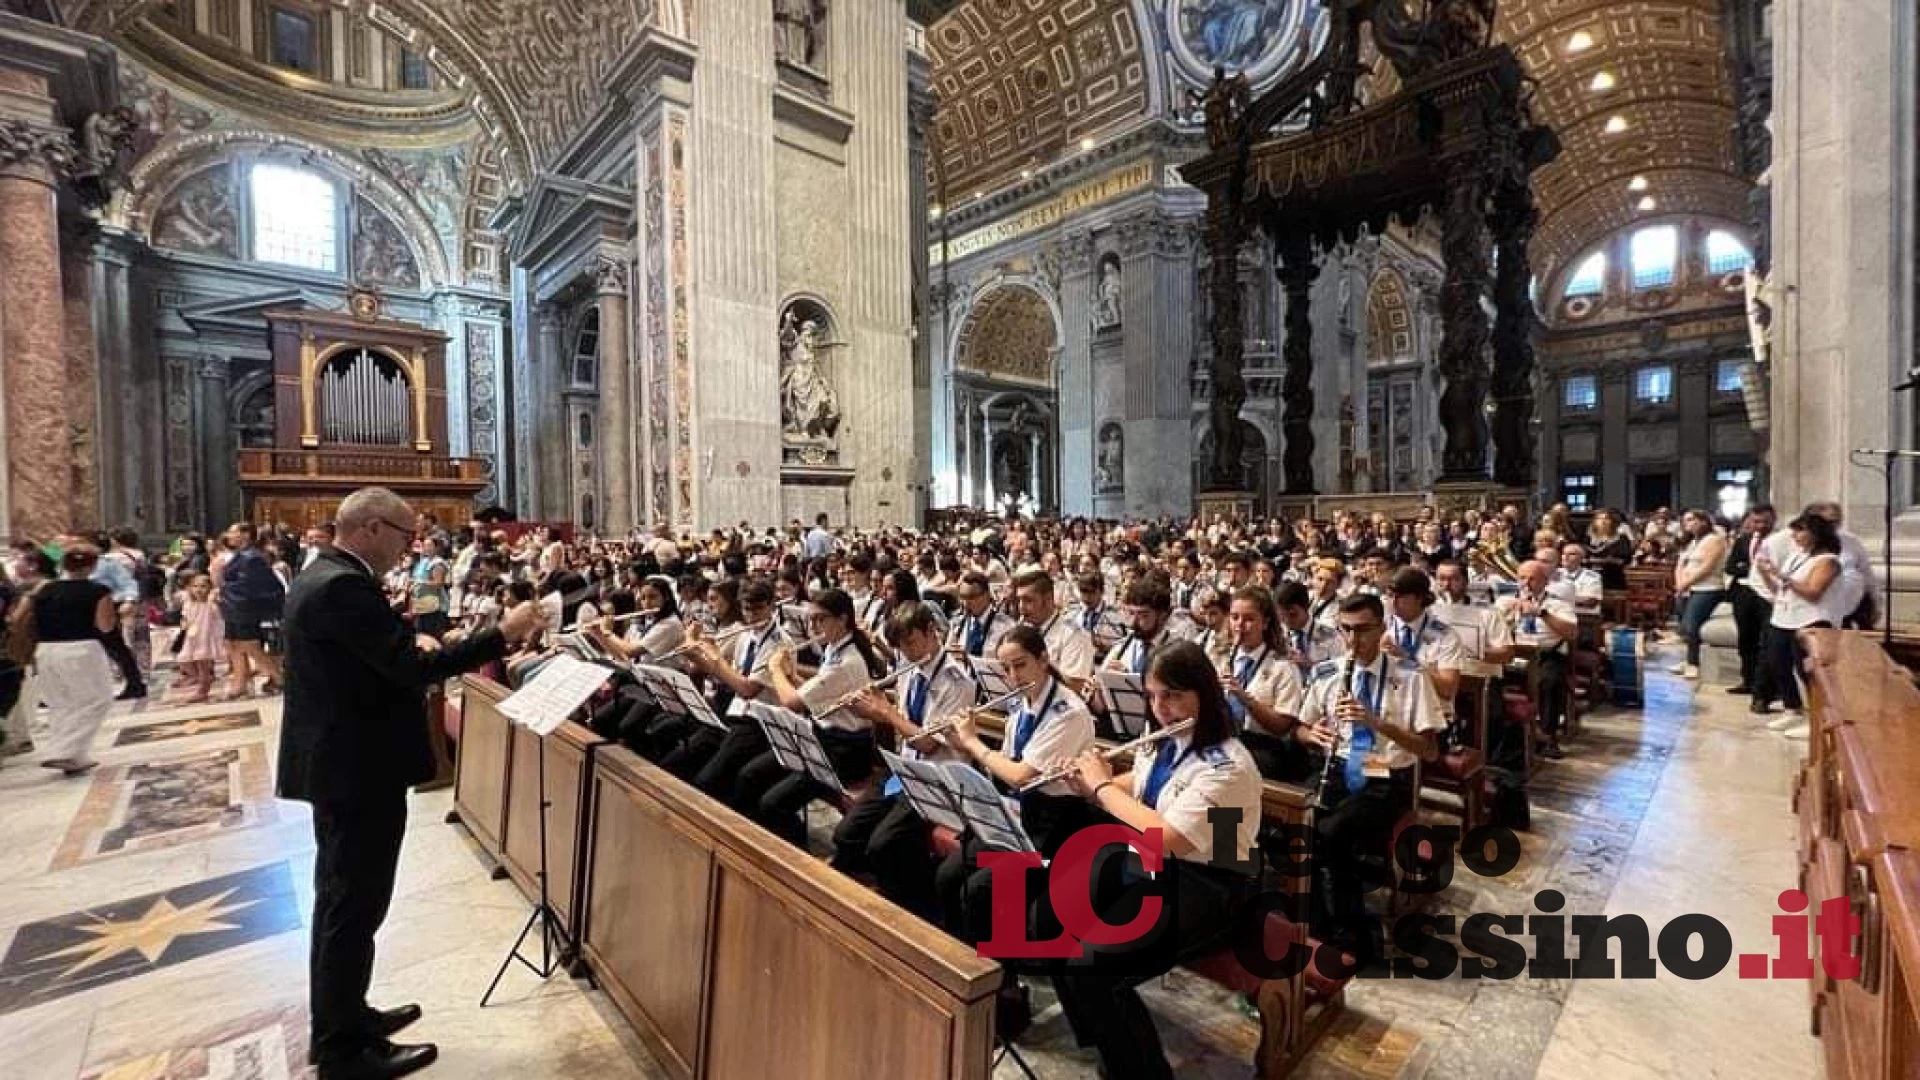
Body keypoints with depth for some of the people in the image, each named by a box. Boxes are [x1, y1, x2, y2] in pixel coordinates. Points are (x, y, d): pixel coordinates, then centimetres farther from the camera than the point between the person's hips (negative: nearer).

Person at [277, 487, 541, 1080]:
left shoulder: (322, 576, 9)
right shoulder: (343, 586, -23)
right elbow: (412, 667, -28)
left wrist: (411, 647, 4)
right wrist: (503, 633, -24)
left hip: (339, 764, 11)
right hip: (360, 770, -11)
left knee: (341, 903, 21)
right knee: (355, 908, 3)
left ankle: (340, 1017, 37)